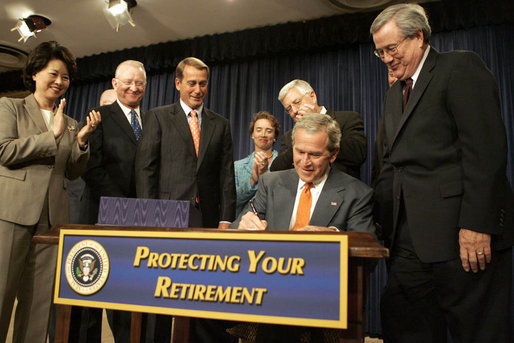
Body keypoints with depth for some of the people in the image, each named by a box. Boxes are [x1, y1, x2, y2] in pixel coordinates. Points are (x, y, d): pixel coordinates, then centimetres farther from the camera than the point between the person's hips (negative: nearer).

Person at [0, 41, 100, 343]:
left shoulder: (70, 123, 17)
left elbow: (73, 172, 12)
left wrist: (82, 139, -4)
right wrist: (52, 135, -10)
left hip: (53, 216, 3)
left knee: (40, 298, 4)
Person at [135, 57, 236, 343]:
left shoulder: (220, 124, 15)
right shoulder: (158, 117, 8)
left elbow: (227, 174, 10)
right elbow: (145, 168, 2)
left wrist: (226, 219, 1)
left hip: (207, 218, 2)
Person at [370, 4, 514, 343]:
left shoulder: (462, 67, -2)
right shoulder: (396, 93, 22)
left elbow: (486, 149, -13)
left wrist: (476, 224, -19)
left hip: (462, 234, -7)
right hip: (409, 237, 7)